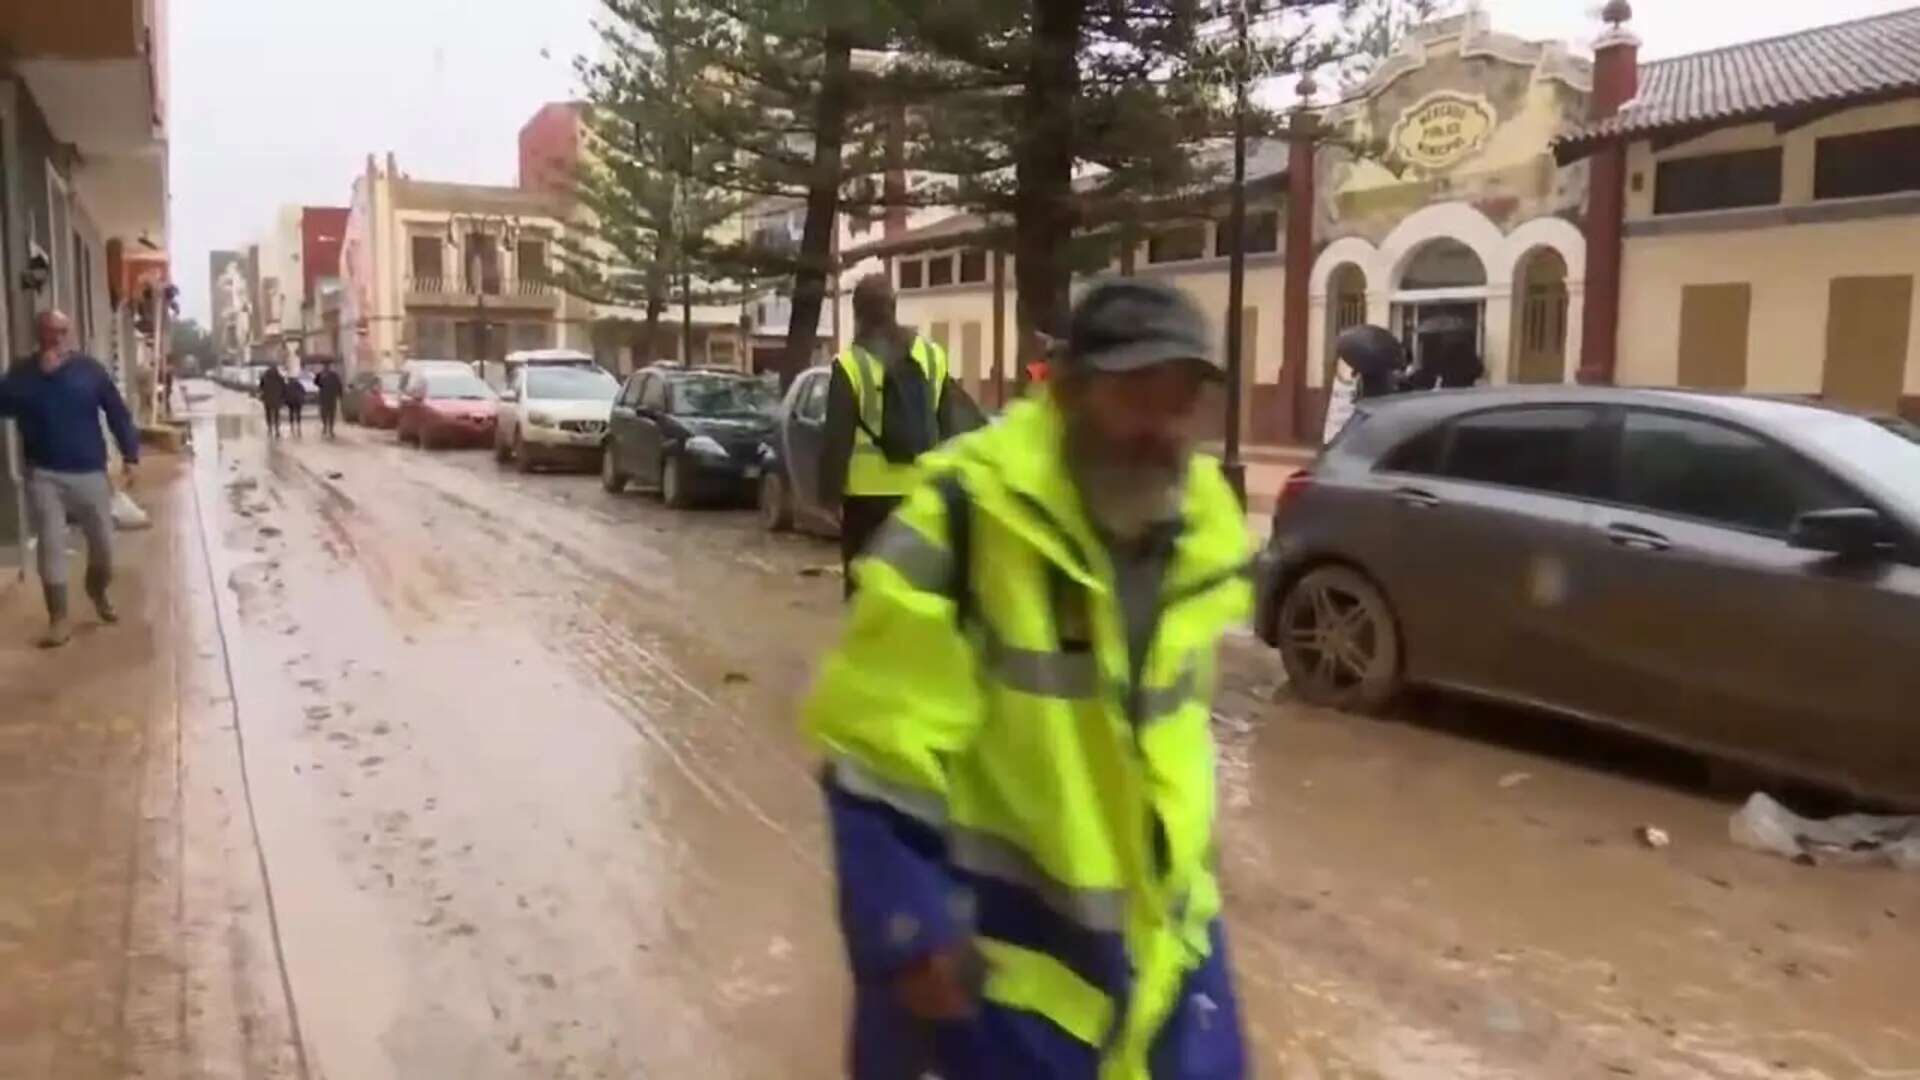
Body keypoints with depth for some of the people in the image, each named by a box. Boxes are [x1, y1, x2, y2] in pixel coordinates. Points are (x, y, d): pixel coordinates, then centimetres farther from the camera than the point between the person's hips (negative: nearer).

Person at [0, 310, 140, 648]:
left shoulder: (88, 368, 2)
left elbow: (117, 412, 3)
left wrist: (130, 455, -4)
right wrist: (42, 374, -19)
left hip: (90, 472, 1)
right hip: (44, 475, -1)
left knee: (103, 544, 6)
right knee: (51, 546, -4)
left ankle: (98, 591, 36)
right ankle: (58, 619, 3)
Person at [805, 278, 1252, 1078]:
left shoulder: (1207, 528, -2)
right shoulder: (968, 516, -23)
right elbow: (877, 749, -19)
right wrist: (910, 930, -20)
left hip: (1164, 925, 7)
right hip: (1004, 935, -6)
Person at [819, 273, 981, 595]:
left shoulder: (851, 364, -10)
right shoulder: (933, 355, 4)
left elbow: (838, 438, -10)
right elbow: (948, 425, 10)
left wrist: (829, 489, -1)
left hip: (868, 490, -4)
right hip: (922, 489, 4)